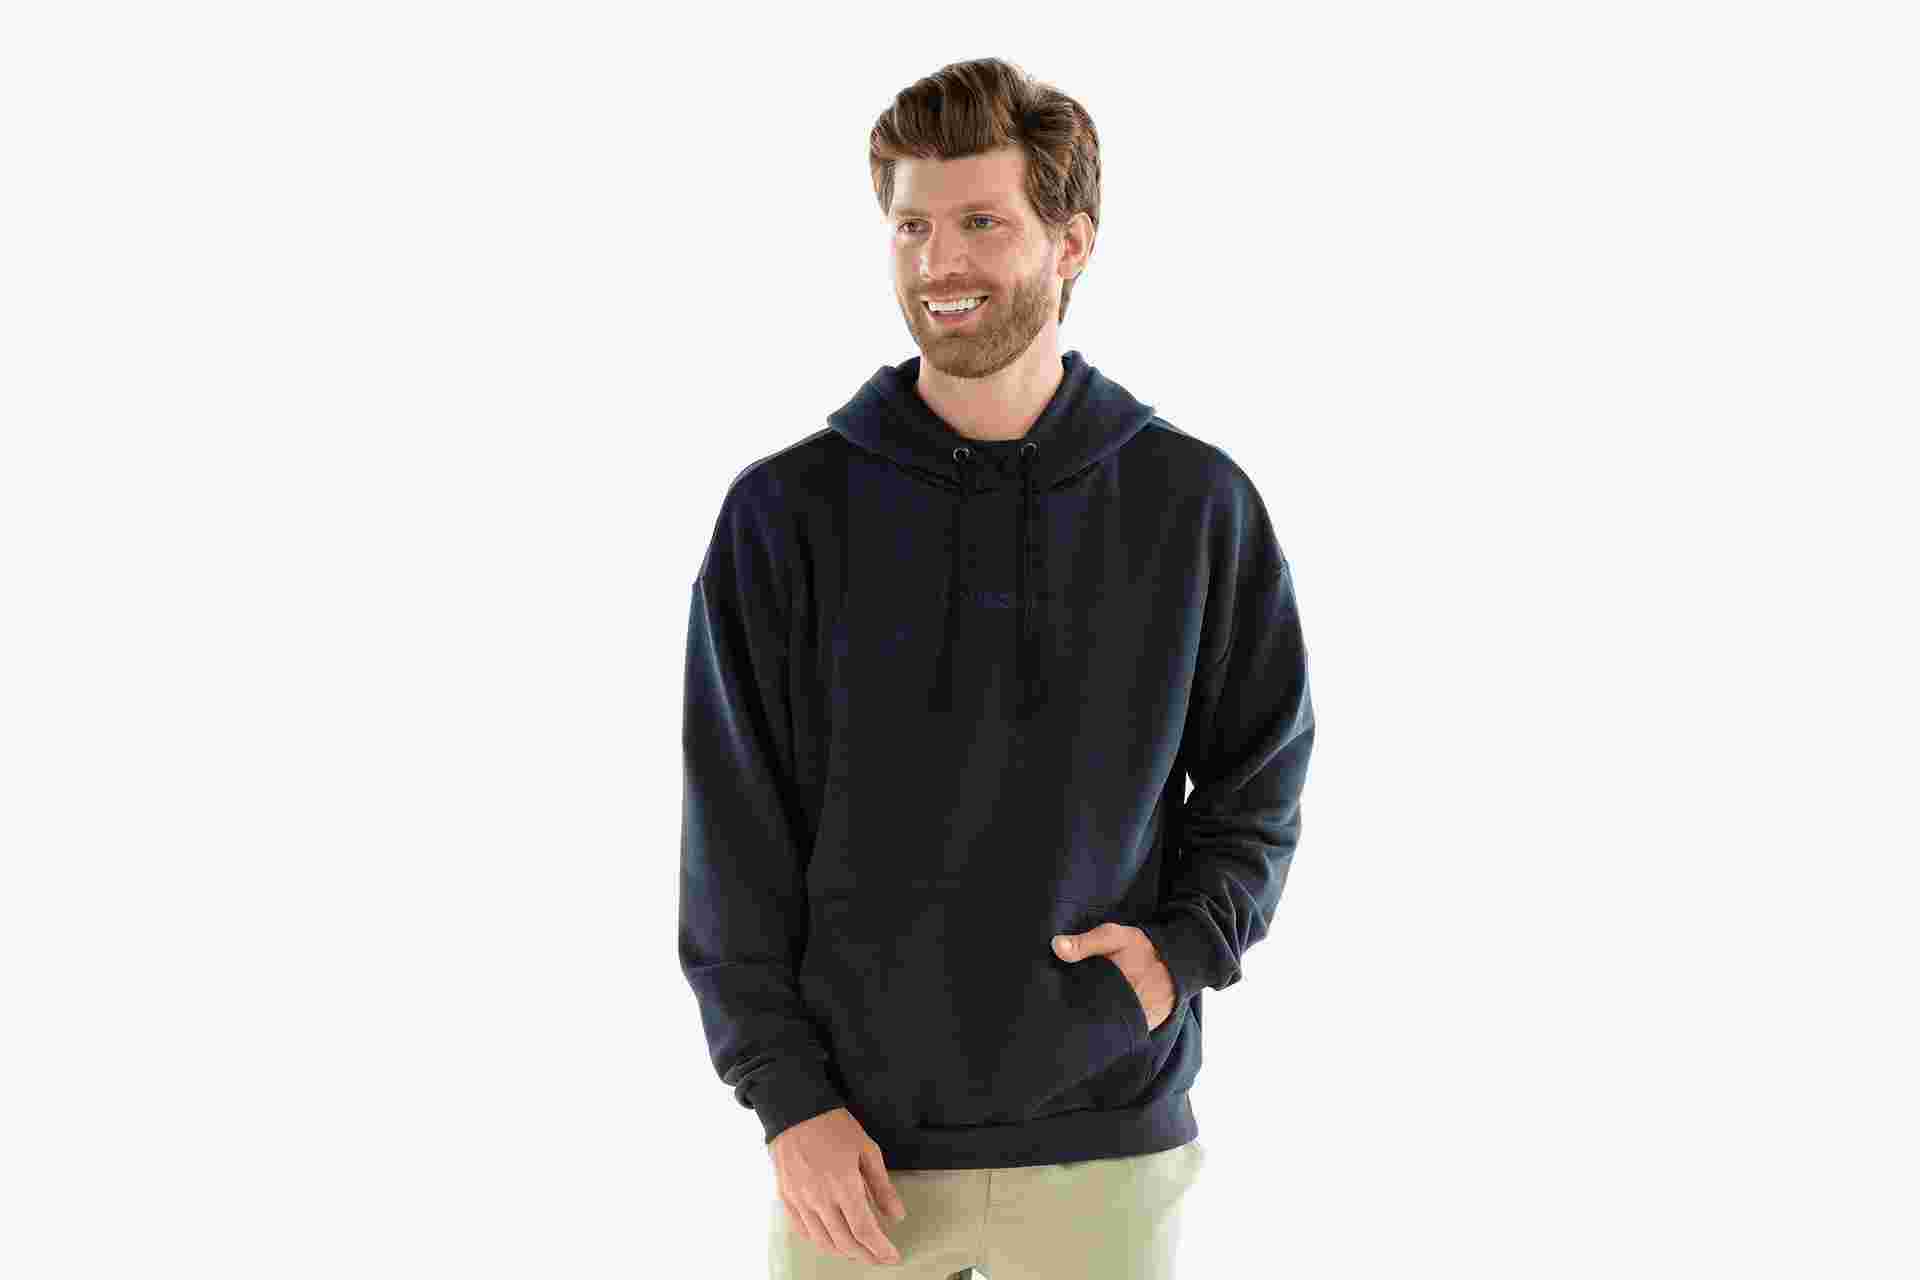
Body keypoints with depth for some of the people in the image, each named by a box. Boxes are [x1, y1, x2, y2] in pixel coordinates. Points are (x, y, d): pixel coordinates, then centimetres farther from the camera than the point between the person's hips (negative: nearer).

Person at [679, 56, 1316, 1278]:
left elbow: (1258, 778, 10)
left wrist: (1186, 947, -7)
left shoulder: (1197, 505, 0)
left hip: (1106, 1146, 1)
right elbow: (735, 839, -2)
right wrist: (789, 1095, -9)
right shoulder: (786, 513, -2)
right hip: (855, 1146, -1)